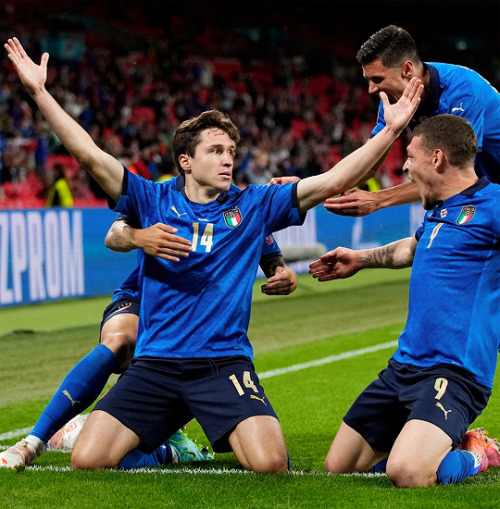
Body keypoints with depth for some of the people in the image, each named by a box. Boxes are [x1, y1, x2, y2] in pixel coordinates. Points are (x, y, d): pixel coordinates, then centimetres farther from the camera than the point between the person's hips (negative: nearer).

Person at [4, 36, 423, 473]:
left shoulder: (254, 206, 7)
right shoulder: (152, 201, 6)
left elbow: (332, 182, 1)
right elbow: (90, 155, -2)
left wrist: (390, 131, -8)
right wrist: (39, 92, -10)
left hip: (225, 363, -1)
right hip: (154, 365, 1)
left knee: (269, 463, -25)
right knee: (87, 461, -14)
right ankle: (167, 448, 20)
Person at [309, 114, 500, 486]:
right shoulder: (437, 211, 17)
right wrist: (361, 259, 49)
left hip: (453, 371, -9)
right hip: (404, 368, 9)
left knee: (406, 472, -32)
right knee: (338, 467, 12)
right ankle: (447, 443, 23)